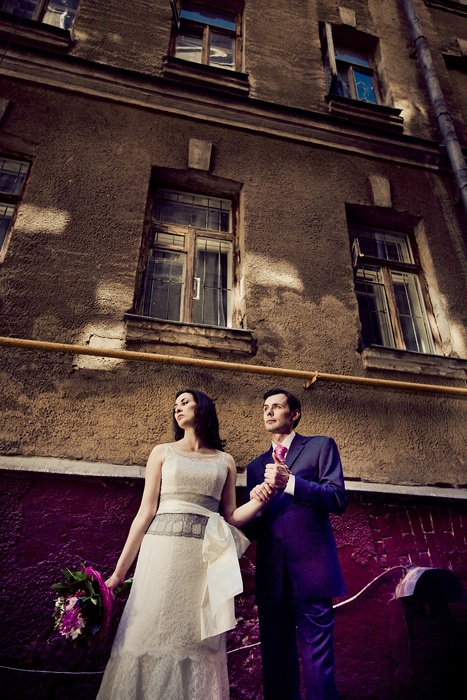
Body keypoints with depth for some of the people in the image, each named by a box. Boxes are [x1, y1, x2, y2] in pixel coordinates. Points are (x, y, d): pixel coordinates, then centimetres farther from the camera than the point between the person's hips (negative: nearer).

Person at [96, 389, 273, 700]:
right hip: (163, 552, -1)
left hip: (206, 560, 1)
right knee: (152, 637, 0)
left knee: (198, 645, 4)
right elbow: (146, 512, 5)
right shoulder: (162, 452, 9)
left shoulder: (225, 461, 12)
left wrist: (258, 502, -8)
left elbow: (230, 516, 11)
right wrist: (120, 570, 2)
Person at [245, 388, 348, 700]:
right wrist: (255, 502, -5)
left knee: (317, 665, -2)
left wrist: (289, 482, -16)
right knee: (276, 664, 12)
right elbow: (252, 529, 17)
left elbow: (339, 499, -6)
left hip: (310, 570, -4)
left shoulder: (321, 446, 7)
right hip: (272, 577, 4)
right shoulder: (256, 466, 18)